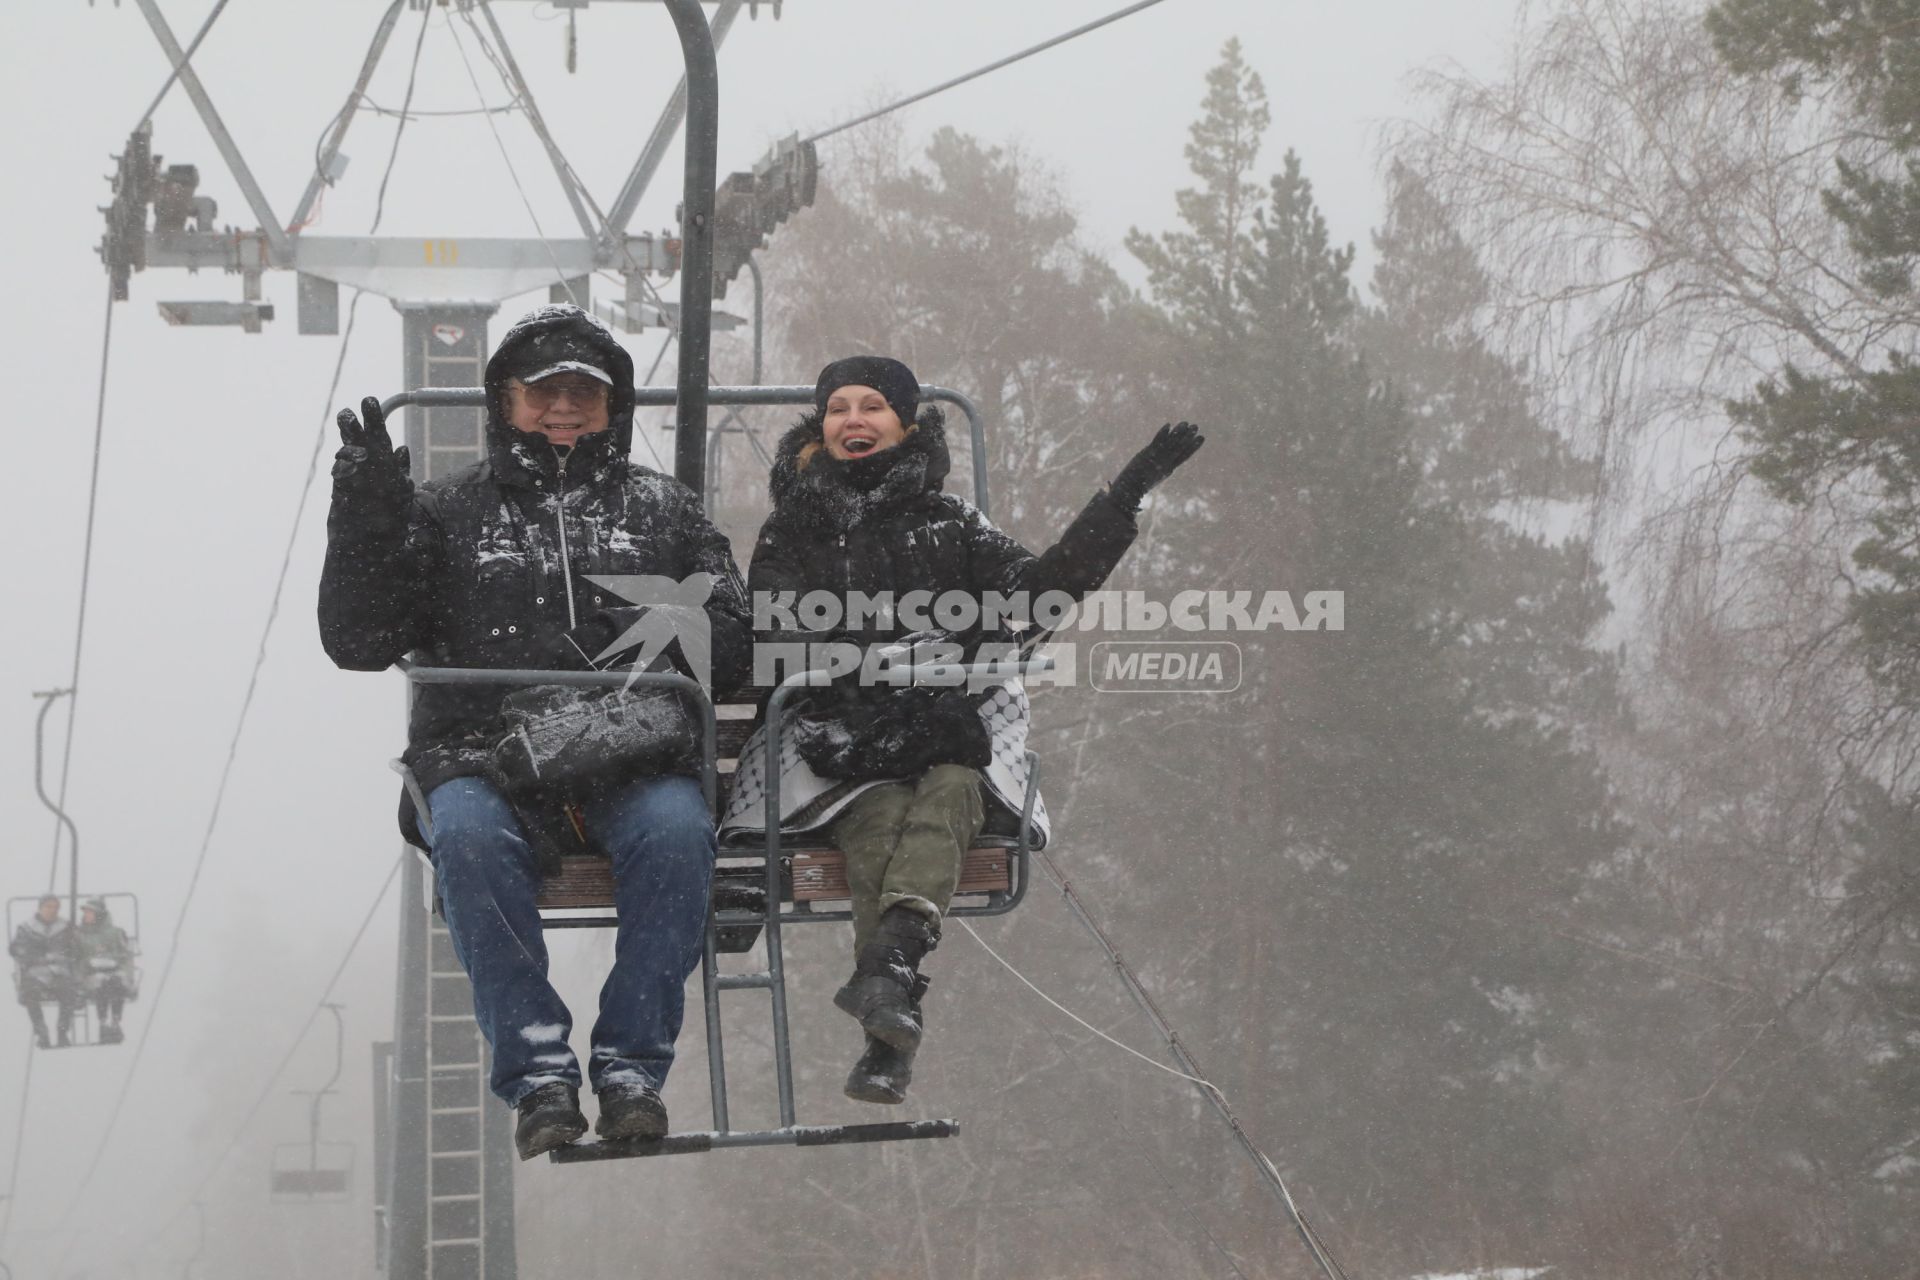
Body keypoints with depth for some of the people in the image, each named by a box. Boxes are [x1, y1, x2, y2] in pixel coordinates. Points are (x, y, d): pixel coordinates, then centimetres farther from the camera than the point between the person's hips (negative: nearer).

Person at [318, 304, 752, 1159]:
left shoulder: (662, 510, 19)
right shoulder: (449, 512, 17)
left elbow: (736, 648, 14)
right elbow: (357, 642, 8)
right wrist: (363, 522, -5)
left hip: (633, 759, 1)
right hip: (483, 757, 0)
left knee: (675, 827, -34)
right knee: (467, 833, -35)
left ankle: (632, 1063, -26)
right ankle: (536, 1070, -30)